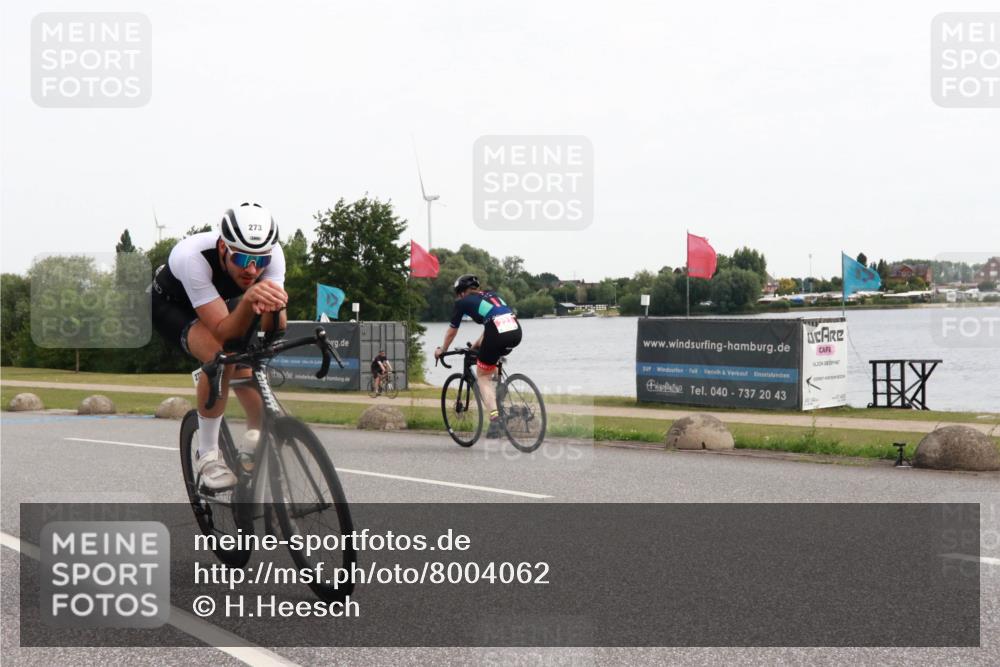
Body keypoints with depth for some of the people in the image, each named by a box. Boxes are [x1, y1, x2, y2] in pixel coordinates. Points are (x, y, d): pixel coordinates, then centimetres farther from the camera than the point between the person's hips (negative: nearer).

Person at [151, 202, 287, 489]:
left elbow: (275, 329, -33)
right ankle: (208, 456, -16)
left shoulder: (272, 253, -31)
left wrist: (273, 307, -55)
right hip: (170, 304, -5)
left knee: (246, 374, -9)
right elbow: (224, 333, -44)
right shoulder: (193, 256, -42)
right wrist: (248, 299, -62)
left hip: (219, 301, 5)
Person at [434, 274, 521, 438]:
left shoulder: (463, 302, 16)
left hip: (498, 335, -5)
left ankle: (495, 417, -5)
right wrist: (478, 344, 54)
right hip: (516, 332, 5)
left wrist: (441, 350, 42)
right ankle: (497, 382, 24)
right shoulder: (490, 294, 30)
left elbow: (451, 332, 25)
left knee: (482, 376, 11)